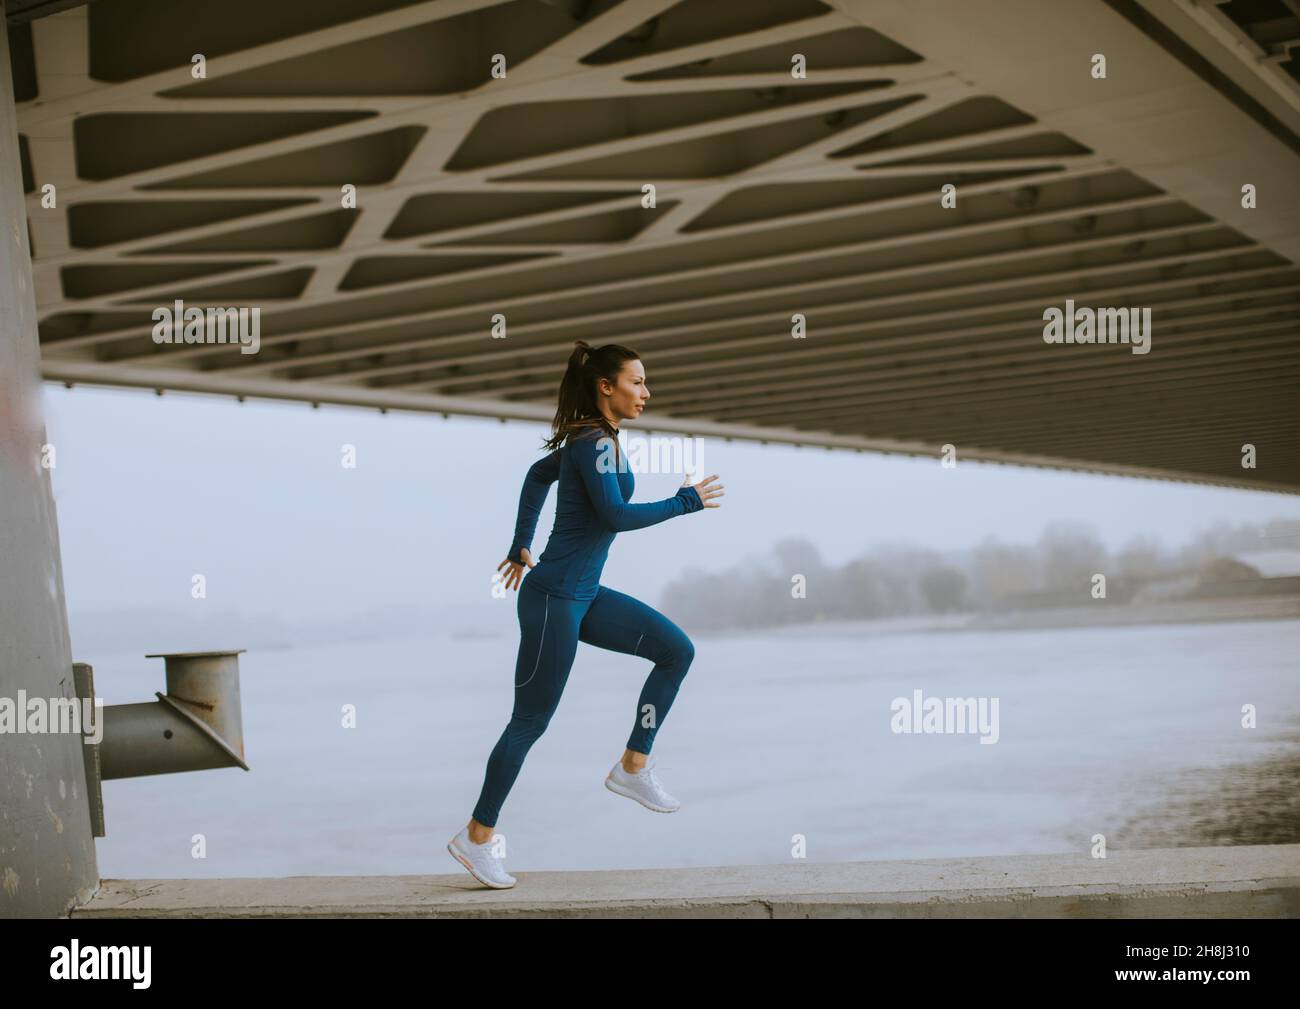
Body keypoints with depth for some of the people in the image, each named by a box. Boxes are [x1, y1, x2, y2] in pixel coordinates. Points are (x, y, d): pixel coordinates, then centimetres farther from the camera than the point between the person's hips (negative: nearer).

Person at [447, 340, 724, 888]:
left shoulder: (586, 440, 12)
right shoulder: (598, 444, -16)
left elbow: (537, 475, 26)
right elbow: (615, 515, -28)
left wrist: (522, 546, 30)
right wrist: (683, 502, -18)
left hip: (583, 595, 10)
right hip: (554, 598, -10)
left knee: (676, 649, 4)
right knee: (531, 720, -2)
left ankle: (632, 768, 8)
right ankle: (476, 837, 10)